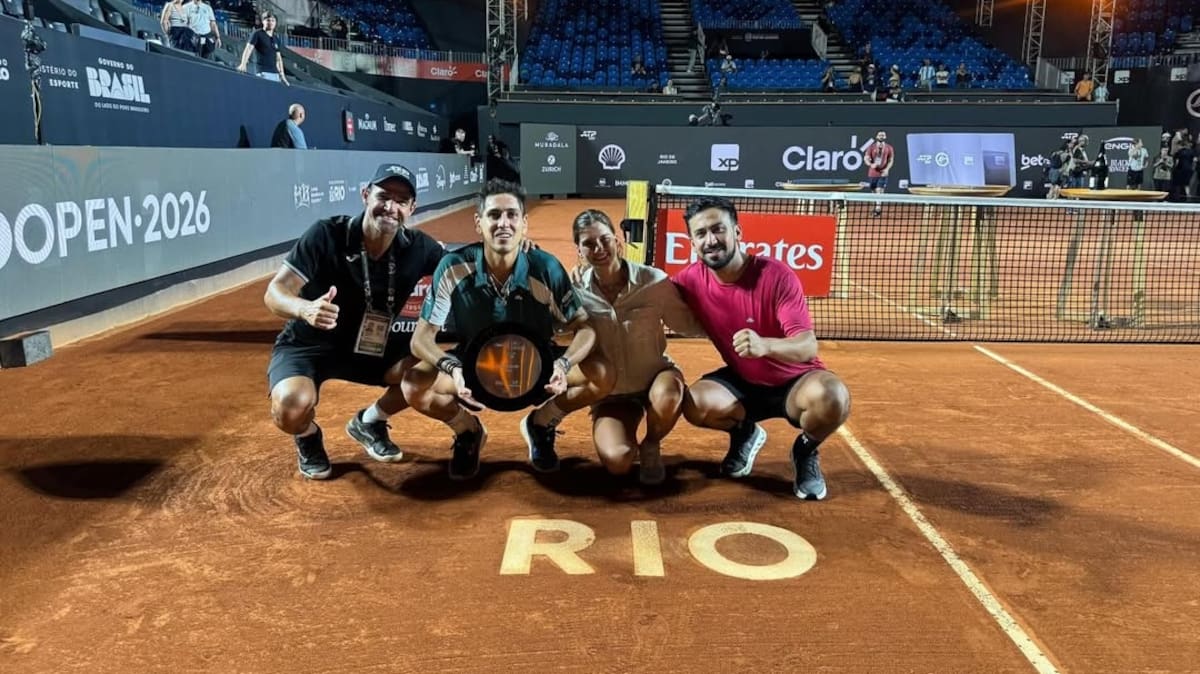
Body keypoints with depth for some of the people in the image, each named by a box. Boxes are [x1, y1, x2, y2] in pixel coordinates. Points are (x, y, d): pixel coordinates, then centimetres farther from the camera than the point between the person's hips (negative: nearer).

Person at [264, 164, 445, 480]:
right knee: (291, 406, -34)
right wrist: (305, 309, -50)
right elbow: (274, 293, -25)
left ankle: (369, 423, 12)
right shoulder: (326, 235, -24)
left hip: (371, 346, 4)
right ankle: (308, 436, 8)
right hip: (307, 345, -4)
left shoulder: (416, 247, -14)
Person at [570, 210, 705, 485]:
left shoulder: (655, 281, -14)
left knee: (666, 396, -39)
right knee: (618, 461, -24)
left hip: (656, 377, -1)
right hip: (611, 393, 1)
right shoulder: (576, 290, -10)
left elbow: (689, 324, -5)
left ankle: (651, 448, -3)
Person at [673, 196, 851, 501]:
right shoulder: (690, 280, -12)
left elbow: (808, 347, -30)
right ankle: (745, 433, 9)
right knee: (695, 403, -27)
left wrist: (764, 345, -51)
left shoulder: (777, 275, -24)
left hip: (794, 382, -3)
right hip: (743, 383, 3)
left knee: (832, 397, -37)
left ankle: (806, 450, 0)